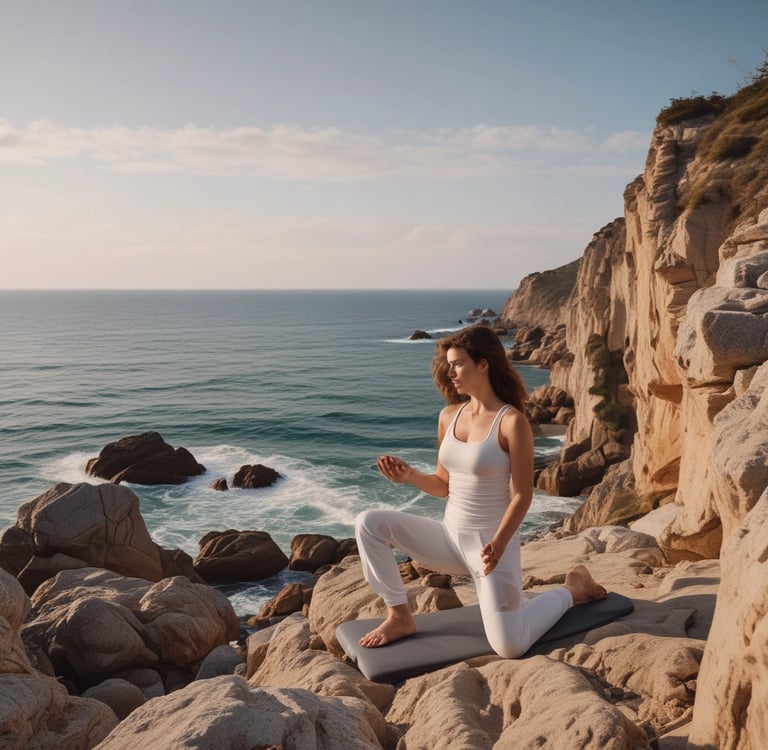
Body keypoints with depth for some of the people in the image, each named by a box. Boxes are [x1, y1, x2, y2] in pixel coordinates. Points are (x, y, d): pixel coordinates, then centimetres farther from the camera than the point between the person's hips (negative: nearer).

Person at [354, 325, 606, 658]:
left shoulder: (512, 422, -15)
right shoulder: (449, 416, 4)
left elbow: (522, 496, -14)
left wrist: (498, 545, -26)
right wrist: (410, 476, -7)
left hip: (490, 541, -6)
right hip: (449, 536, 6)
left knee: (509, 648, -11)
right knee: (369, 524, -10)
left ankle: (571, 591, 18)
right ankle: (400, 617, 1)